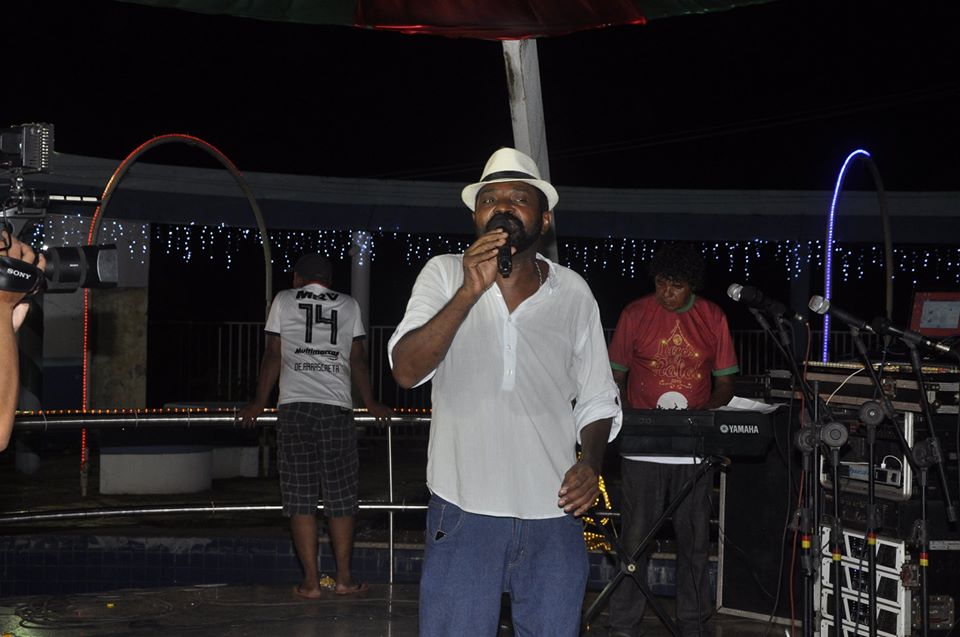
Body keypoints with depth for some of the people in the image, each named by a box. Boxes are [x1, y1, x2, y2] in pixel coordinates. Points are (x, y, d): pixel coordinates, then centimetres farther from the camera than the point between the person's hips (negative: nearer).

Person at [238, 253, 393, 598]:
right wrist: (371, 404, 23)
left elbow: (273, 356, 8)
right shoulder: (349, 305, 13)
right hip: (337, 407, 1)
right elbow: (357, 360, 13)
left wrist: (259, 403, 15)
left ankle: (311, 581, -1)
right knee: (341, 496, 7)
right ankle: (344, 578, 8)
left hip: (294, 407, -1)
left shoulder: (284, 300, 10)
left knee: (300, 497, 1)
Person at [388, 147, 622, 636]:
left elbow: (596, 401, 13)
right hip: (464, 513, -2)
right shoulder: (444, 274, 1)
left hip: (554, 514, 2)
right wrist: (470, 291, -21)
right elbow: (406, 371, -12)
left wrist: (591, 461, -6)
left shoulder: (573, 293, 6)